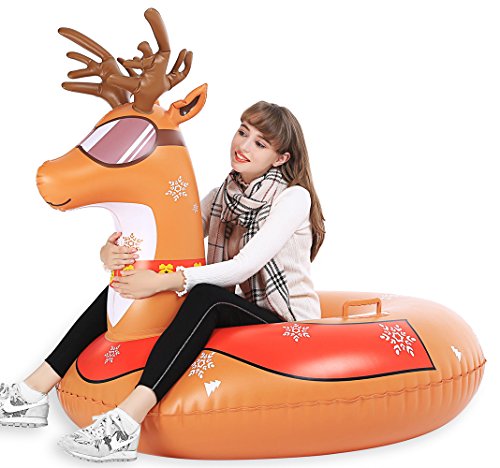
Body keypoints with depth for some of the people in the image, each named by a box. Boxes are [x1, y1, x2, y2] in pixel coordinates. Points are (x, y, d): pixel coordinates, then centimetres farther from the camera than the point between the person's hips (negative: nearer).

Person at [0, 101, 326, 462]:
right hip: (237, 314, 7)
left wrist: (163, 282, -33)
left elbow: (244, 267, -24)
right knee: (127, 284, -5)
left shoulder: (293, 197, -12)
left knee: (205, 296, -36)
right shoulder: (223, 195, 9)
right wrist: (112, 253, -21)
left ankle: (126, 423, -46)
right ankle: (35, 392, -9)